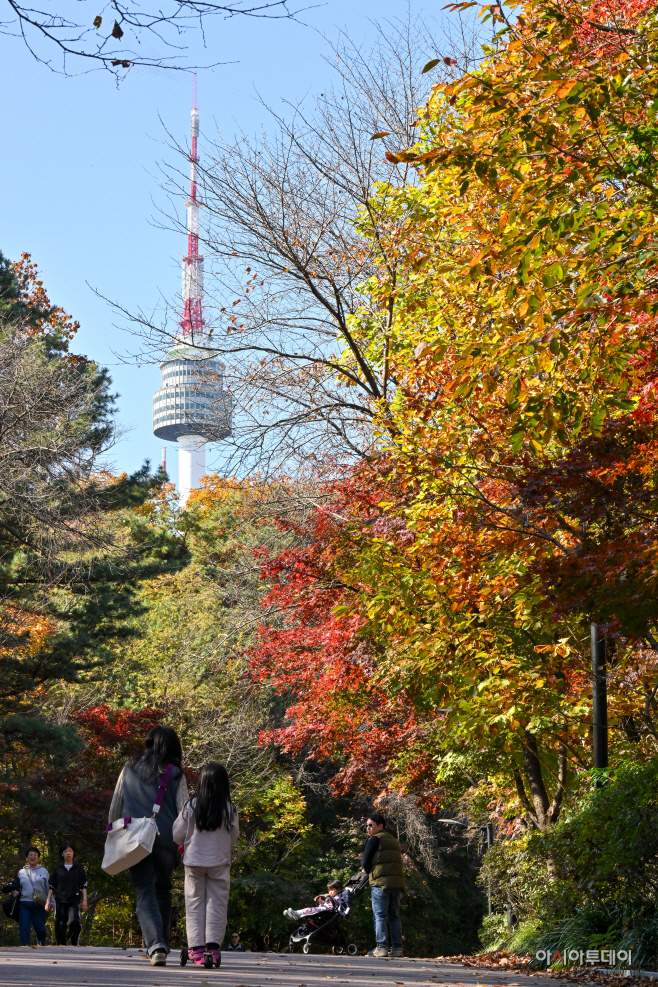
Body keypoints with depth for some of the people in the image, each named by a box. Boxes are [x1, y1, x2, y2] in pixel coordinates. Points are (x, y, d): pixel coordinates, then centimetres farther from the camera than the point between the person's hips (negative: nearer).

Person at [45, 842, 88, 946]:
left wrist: (85, 900, 4)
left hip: (74, 899, -1)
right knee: (60, 924, -3)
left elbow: (83, 885, 12)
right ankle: (60, 944, 6)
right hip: (60, 900, 2)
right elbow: (51, 886, 13)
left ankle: (75, 943, -5)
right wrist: (48, 901, 6)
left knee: (74, 921, -20)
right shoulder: (58, 869, 12)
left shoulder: (78, 868, 12)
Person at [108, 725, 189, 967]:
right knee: (163, 893, 17)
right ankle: (162, 945, 18)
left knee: (145, 895, -3)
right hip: (165, 839, 0)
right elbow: (184, 809, -3)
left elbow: (115, 806, 12)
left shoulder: (130, 768, 9)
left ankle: (156, 945, -21)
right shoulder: (174, 773, 3)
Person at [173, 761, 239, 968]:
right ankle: (213, 946, -1)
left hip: (194, 862, 1)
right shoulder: (230, 810, -9)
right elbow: (233, 838, 2)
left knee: (195, 904, 9)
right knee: (217, 904, 6)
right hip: (219, 863, -1)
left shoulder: (190, 807, -8)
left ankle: (197, 947, 6)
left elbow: (178, 835, -1)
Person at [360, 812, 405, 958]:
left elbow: (365, 863, -5)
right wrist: (367, 863, 21)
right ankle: (397, 947, 4)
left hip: (381, 882, -7)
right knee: (394, 917, 9)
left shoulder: (375, 839, -2)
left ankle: (381, 947, -10)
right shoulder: (393, 840, 23)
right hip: (397, 881, 7)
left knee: (379, 916, -4)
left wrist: (365, 867, 19)